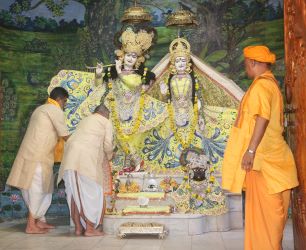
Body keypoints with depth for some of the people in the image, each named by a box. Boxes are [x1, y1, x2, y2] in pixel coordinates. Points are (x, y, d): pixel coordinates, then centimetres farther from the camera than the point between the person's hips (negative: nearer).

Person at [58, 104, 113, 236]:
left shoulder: (84, 120, 31)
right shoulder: (106, 122, 14)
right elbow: (107, 145, 3)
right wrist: (109, 156, 24)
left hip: (71, 156, 6)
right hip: (87, 157, -6)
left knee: (75, 193, 10)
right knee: (90, 193, 1)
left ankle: (78, 227, 15)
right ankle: (90, 228, 1)